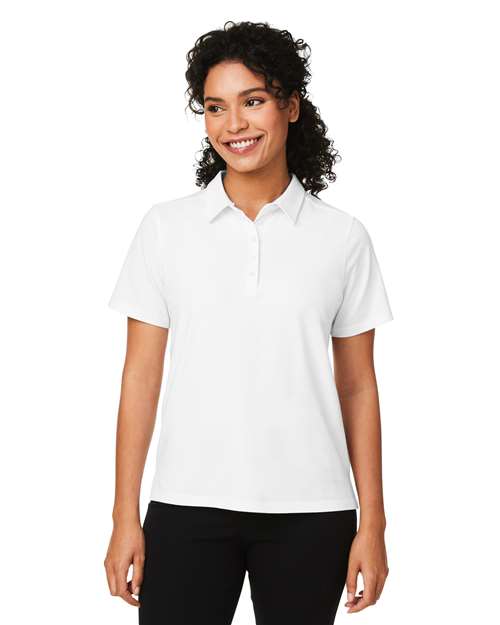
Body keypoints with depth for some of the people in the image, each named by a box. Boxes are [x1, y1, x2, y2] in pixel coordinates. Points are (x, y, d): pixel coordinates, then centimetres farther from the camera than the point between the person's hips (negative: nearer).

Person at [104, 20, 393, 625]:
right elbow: (141, 376, 3)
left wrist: (372, 523, 3)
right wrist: (125, 517, 0)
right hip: (189, 506, 0)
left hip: (308, 512, 0)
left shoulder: (342, 237, 3)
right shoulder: (166, 227, 3)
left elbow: (357, 388, 6)